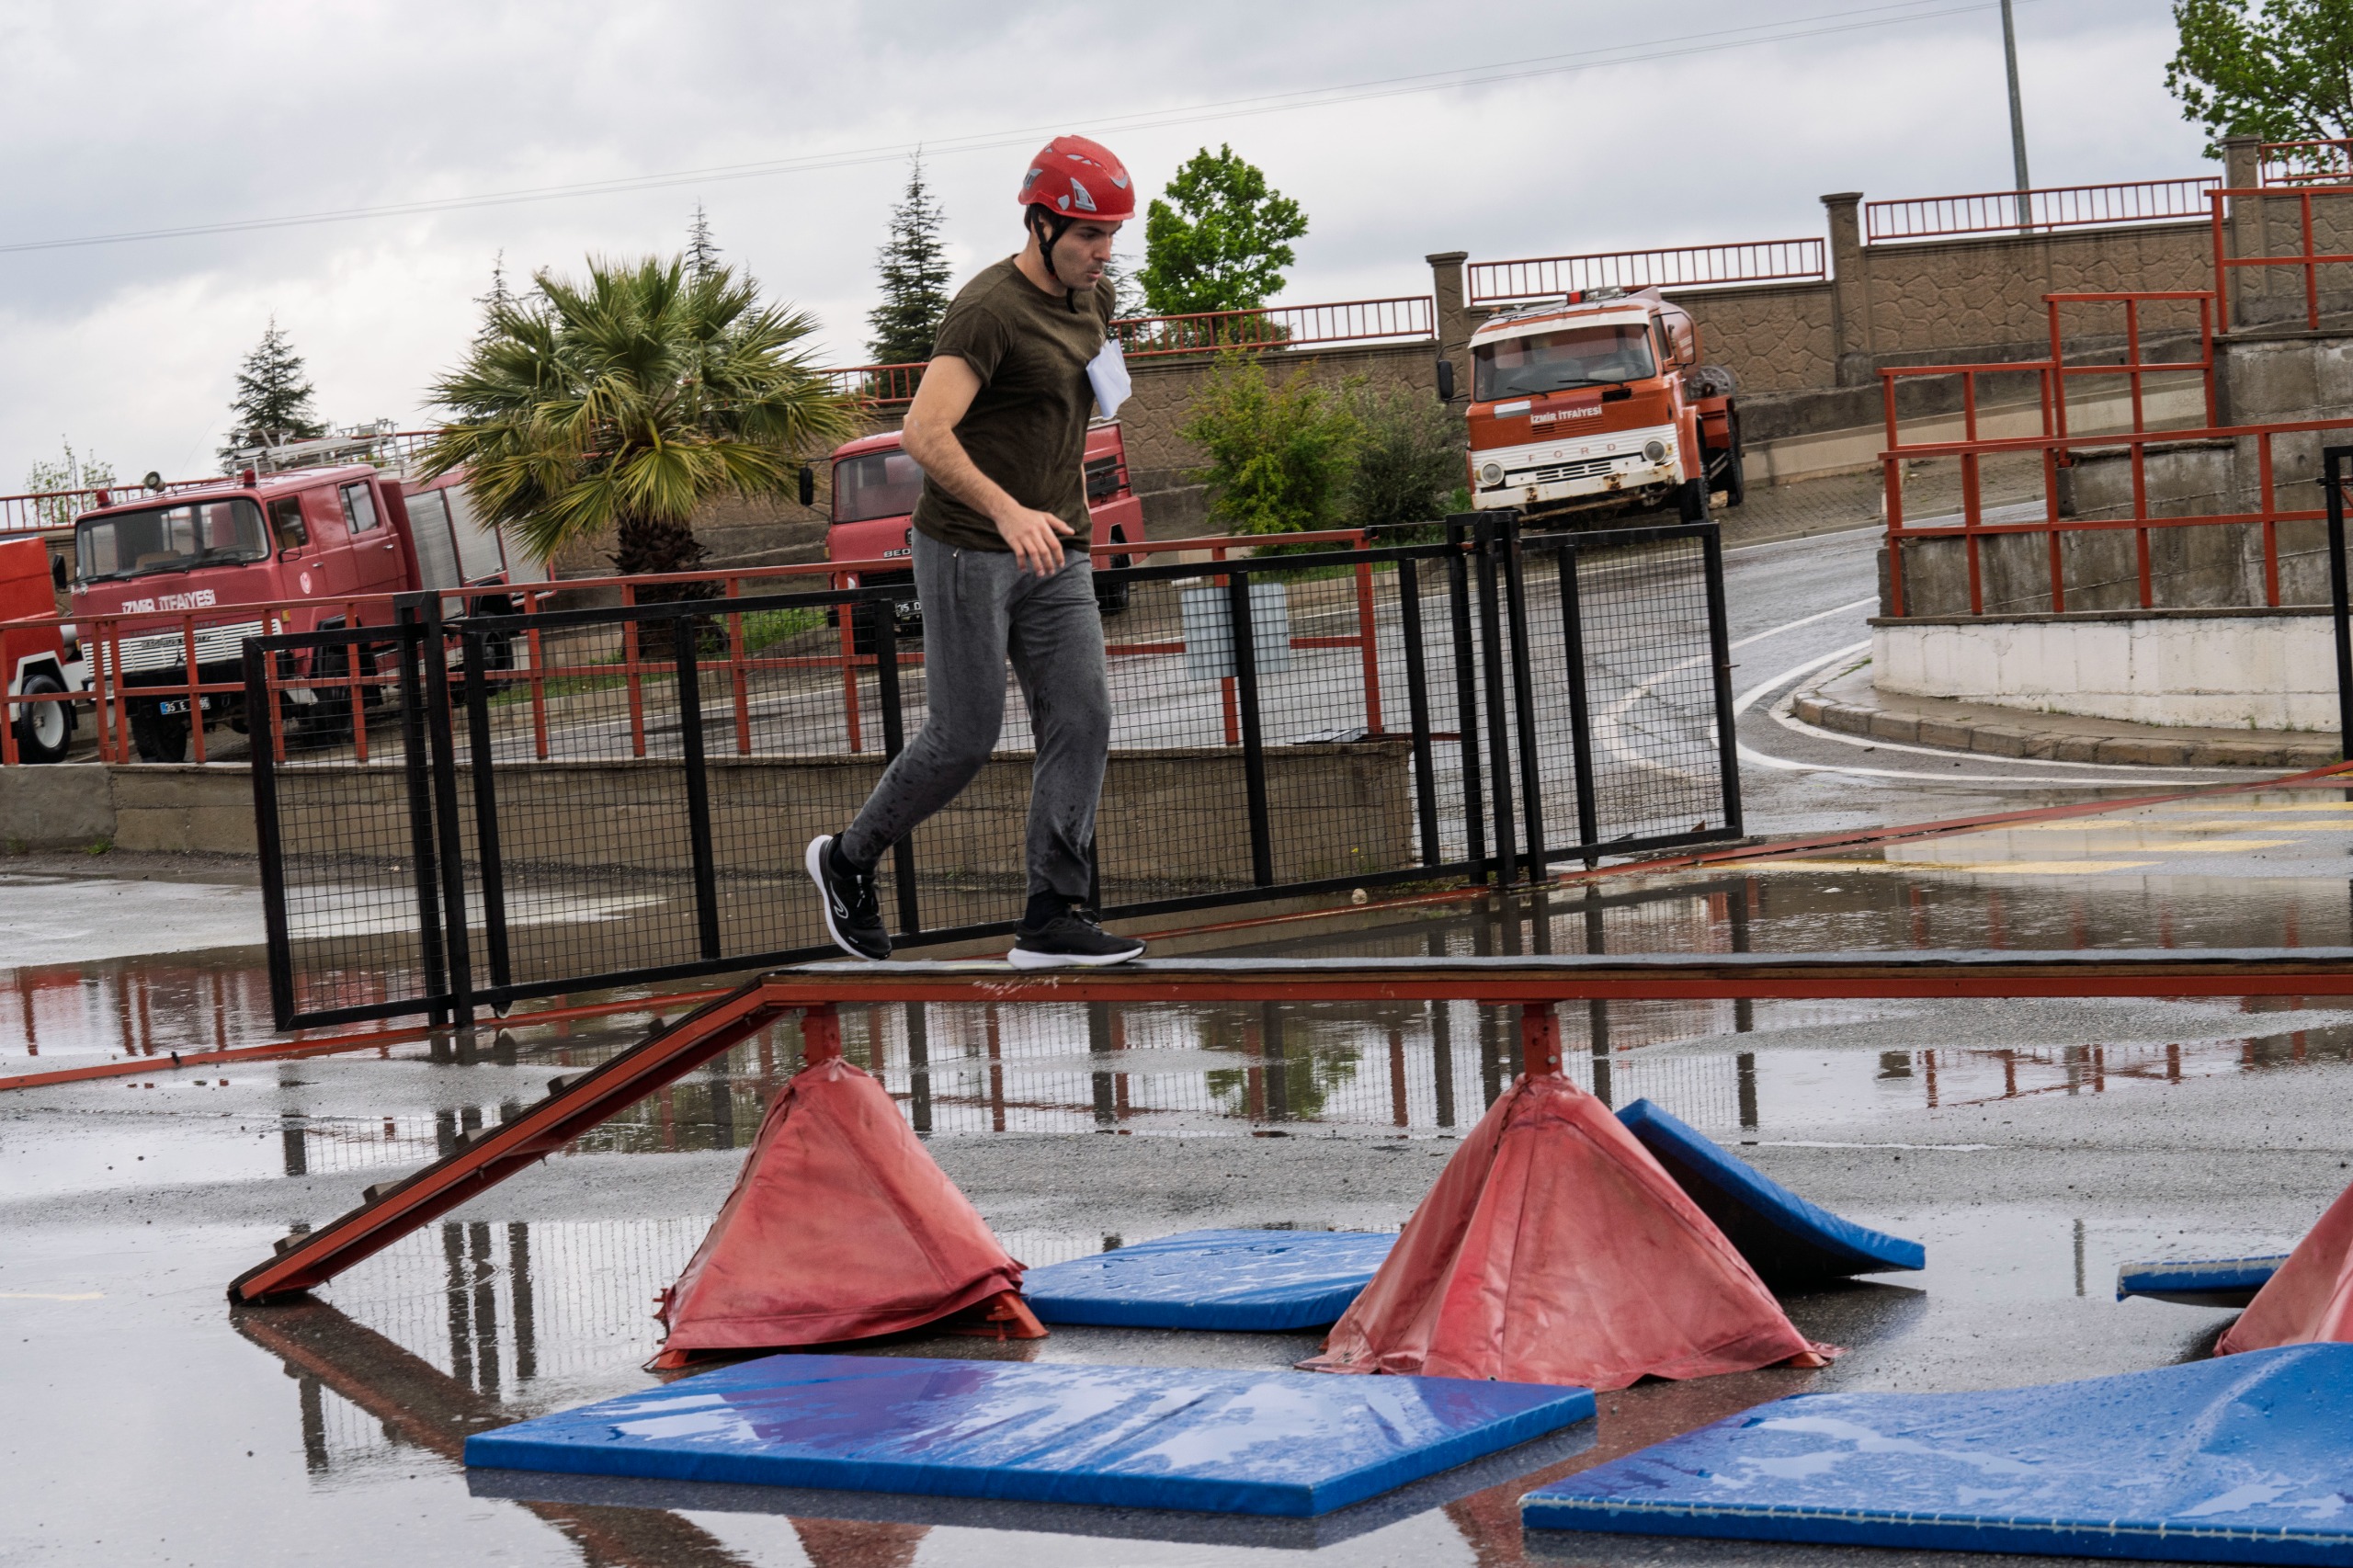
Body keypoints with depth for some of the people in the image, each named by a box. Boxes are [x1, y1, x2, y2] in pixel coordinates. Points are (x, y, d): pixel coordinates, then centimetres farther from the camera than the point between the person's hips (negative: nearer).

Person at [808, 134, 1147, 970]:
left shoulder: (1094, 300, 10)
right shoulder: (989, 310, -17)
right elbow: (924, 432, -28)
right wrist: (1007, 511, -38)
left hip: (1054, 555, 7)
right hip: (967, 551, -7)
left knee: (1082, 720, -4)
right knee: (964, 738, -2)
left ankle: (1053, 916, -2)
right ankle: (848, 859, 20)